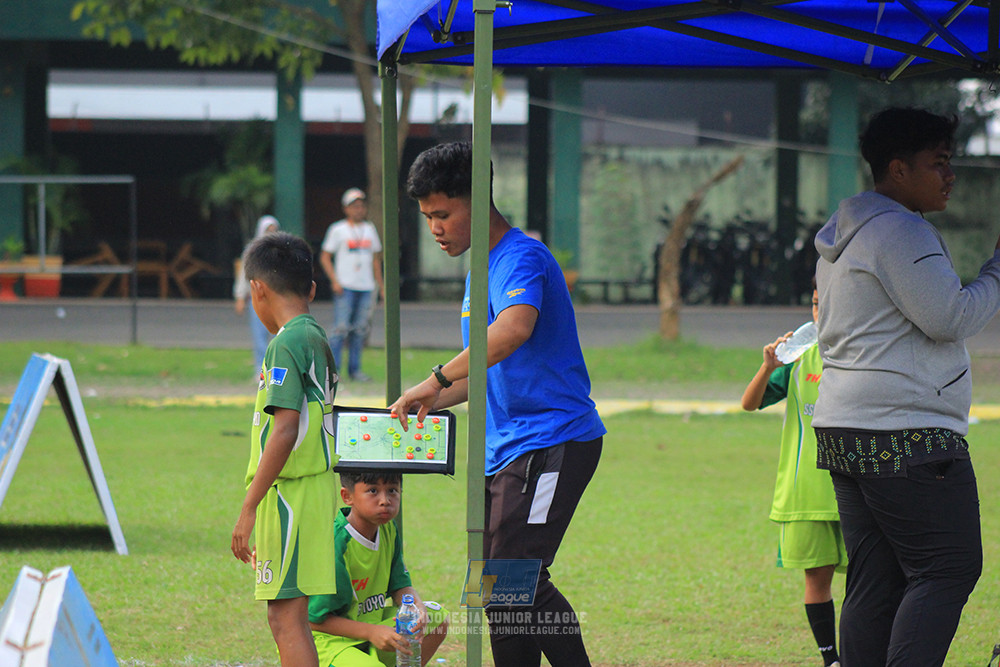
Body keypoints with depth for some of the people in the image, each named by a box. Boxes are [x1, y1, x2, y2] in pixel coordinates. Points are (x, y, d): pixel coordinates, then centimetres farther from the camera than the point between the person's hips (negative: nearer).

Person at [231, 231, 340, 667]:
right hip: (318, 488, 9)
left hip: (289, 494, -9)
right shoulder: (318, 340, 15)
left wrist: (249, 508, -20)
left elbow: (285, 430, -21)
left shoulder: (286, 344, -13)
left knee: (287, 617, -10)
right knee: (285, 617, 15)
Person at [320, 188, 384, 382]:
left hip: (365, 286, 5)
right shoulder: (338, 230, 0)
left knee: (360, 330, 4)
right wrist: (335, 281, -12)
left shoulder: (369, 229, 15)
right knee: (341, 328, -11)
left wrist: (381, 286, 18)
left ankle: (355, 369, 9)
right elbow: (324, 257, -1)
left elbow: (375, 258, 22)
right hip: (345, 287, -5)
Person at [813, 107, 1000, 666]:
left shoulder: (844, 235, 21)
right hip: (908, 432, -10)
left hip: (844, 429, 10)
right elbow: (950, 317, -17)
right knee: (948, 571, -9)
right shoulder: (900, 232, -12)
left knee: (874, 581, 8)